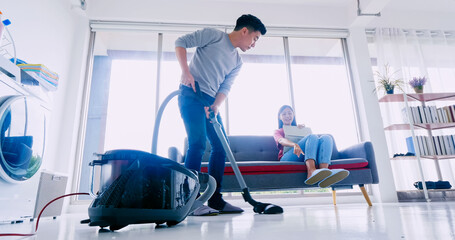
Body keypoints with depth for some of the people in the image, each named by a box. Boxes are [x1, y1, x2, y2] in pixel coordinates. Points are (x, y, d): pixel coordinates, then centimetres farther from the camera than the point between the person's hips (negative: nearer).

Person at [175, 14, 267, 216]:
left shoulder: (237, 62, 18)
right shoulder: (213, 35, 0)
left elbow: (225, 88, 8)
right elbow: (181, 42, -4)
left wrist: (215, 106, -10)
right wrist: (186, 71, -16)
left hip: (211, 101, 8)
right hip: (191, 94, -7)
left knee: (221, 146, 1)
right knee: (198, 142, -19)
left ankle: (215, 200, 10)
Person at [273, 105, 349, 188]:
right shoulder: (278, 132, 21)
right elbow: (282, 141, -5)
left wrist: (304, 128, 10)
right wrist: (294, 144, -27)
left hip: (307, 159, 4)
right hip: (288, 159, -4)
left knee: (326, 137, -19)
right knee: (312, 137, -26)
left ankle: (324, 169, -47)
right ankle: (311, 172, -53)